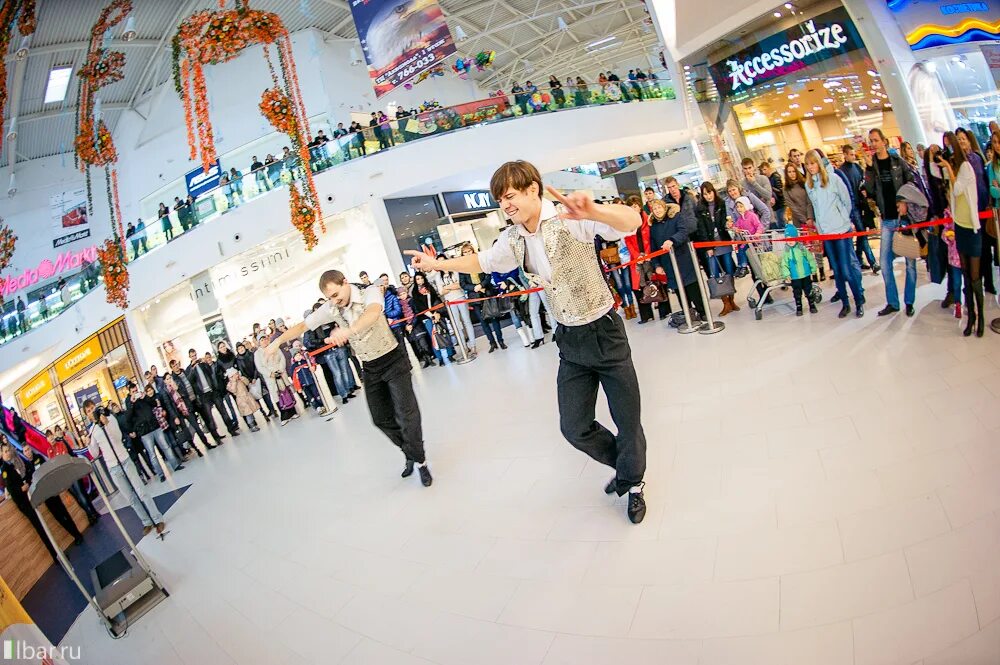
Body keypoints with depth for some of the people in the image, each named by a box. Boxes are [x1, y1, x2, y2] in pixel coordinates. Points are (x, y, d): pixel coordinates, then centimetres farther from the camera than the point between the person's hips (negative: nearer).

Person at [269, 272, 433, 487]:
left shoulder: (370, 292, -23)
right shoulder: (330, 308, -7)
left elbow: (373, 313, -46)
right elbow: (302, 326, -1)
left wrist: (349, 330, -65)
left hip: (393, 359, -5)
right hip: (370, 368, 6)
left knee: (406, 413, -11)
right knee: (381, 418, 9)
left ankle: (420, 460, 6)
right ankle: (411, 453, 29)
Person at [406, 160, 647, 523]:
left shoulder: (570, 219, -19)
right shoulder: (512, 240, 0)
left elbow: (632, 222, -32)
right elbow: (482, 261, 19)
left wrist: (593, 212, -52)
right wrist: (436, 264, 19)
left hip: (604, 331, -5)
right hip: (570, 341, 5)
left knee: (627, 420, 7)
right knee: (574, 426, 6)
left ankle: (633, 483, 36)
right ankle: (622, 464, 37)